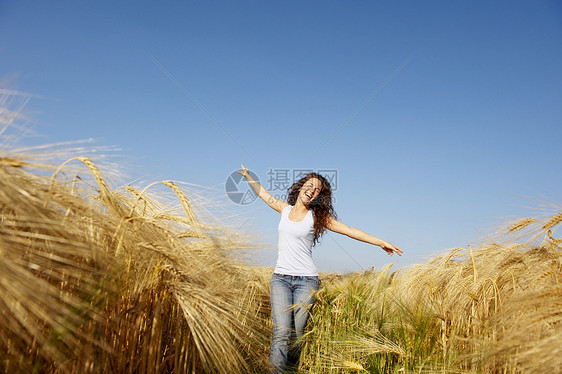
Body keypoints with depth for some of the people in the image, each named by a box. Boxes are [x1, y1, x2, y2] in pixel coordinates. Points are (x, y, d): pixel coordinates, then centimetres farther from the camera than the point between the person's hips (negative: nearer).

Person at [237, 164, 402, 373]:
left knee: (298, 335, -1)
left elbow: (349, 230, 0)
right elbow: (264, 194, 26)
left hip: (306, 280, -1)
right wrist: (247, 176, 35)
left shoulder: (317, 217, 2)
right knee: (281, 333, -11)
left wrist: (381, 242, -2)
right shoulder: (285, 209, 10)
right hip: (280, 278, 2)